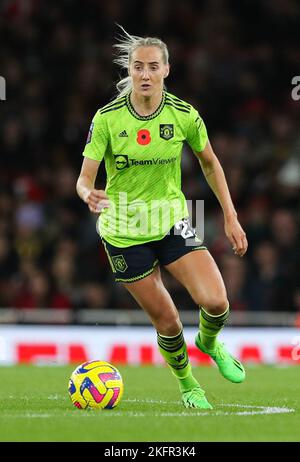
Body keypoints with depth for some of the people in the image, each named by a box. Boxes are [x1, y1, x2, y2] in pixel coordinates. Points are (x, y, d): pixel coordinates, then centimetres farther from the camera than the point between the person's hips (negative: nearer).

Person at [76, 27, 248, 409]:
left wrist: (231, 218, 6)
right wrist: (89, 195, -37)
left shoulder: (185, 115, -8)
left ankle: (209, 343, 20)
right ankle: (186, 384, 28)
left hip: (172, 222, 1)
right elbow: (84, 179, -13)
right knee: (167, 322, -1)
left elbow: (210, 164, 8)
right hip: (124, 231, -1)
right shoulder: (107, 118, -13)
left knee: (215, 302, -17)